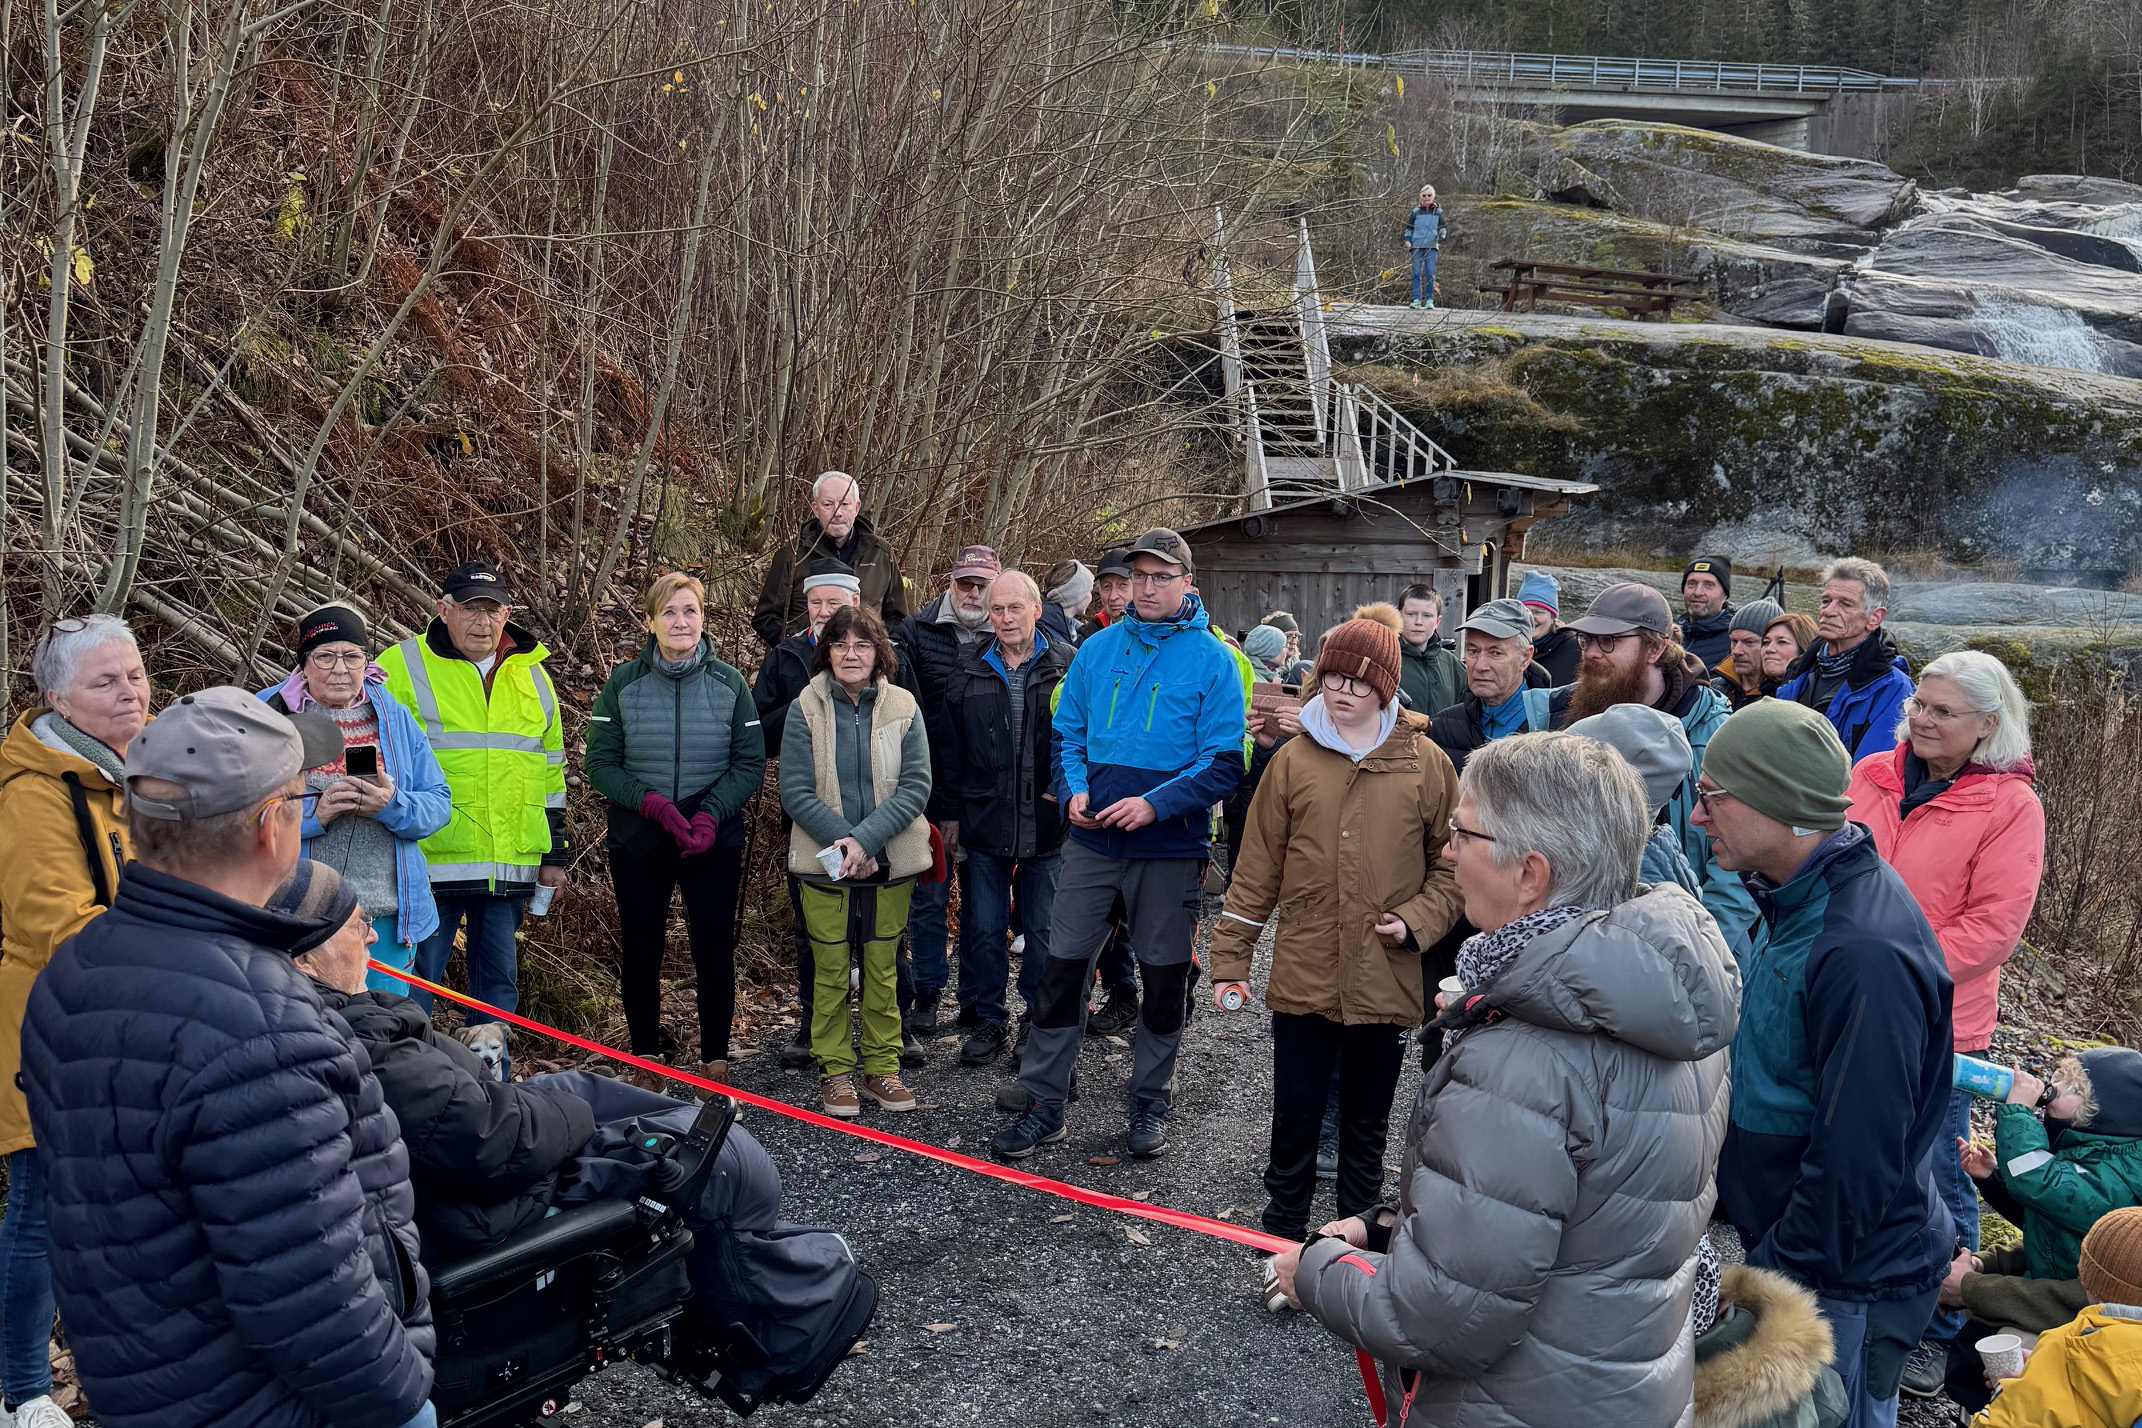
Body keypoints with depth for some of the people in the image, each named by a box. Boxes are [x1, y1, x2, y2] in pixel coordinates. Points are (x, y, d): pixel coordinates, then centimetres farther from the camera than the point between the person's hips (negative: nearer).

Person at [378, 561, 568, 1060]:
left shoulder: (532, 674, 13)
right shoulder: (403, 666, -1)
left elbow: (552, 769, 18)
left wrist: (555, 854, 15)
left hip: (511, 864, 4)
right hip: (431, 862, -4)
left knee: (499, 981, 13)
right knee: (415, 981, 2)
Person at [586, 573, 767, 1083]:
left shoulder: (728, 683, 0)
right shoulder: (623, 683, -1)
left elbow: (750, 763, 0)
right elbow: (599, 763, -2)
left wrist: (711, 813, -16)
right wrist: (654, 804, -17)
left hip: (715, 841, 0)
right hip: (637, 840, 0)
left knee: (714, 950, 3)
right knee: (640, 951, 8)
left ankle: (715, 1062, 15)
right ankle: (646, 1058, 23)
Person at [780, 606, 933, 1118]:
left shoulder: (903, 708, -1)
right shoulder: (806, 709, -3)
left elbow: (916, 787, -6)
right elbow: (795, 792, -6)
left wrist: (864, 839, -17)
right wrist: (843, 845, -16)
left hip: (889, 862, 1)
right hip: (825, 864, -1)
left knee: (883, 968, 9)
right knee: (831, 970, 5)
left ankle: (882, 1066, 22)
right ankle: (835, 1070, 18)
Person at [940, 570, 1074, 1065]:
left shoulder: (1068, 666, -2)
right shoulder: (969, 669, 5)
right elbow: (951, 746, 9)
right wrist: (953, 810, 6)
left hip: (1049, 825, -2)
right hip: (984, 823, 2)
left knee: (1044, 931, 9)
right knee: (984, 927, 9)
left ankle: (1040, 1020, 23)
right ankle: (988, 1019, 23)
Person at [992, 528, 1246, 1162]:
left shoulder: (1212, 659, -6)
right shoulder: (1098, 648, 5)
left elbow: (1224, 762, -10)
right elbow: (1067, 732, 11)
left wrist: (1155, 804, -21)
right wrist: (1073, 790, -8)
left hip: (1171, 847, -2)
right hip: (1092, 837, 3)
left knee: (1164, 974, 10)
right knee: (1063, 965, 4)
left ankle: (1151, 1102, 27)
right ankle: (1044, 1103, 16)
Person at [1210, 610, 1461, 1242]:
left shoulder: (1426, 763, -1)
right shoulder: (1294, 760, 0)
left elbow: (1453, 862, 5)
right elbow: (1258, 868, 2)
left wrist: (1417, 922, -10)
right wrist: (1230, 959, 1)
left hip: (1386, 982, 0)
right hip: (1303, 977, 0)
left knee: (1367, 1120, 15)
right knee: (1295, 1115, 10)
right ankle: (1284, 1226, 29)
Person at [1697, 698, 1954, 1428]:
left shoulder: (1863, 955, -30)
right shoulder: (1799, 901, 2)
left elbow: (1856, 1159, -27)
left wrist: (1780, 1274, -17)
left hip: (1847, 1280, -9)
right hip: (1785, 1247, 9)